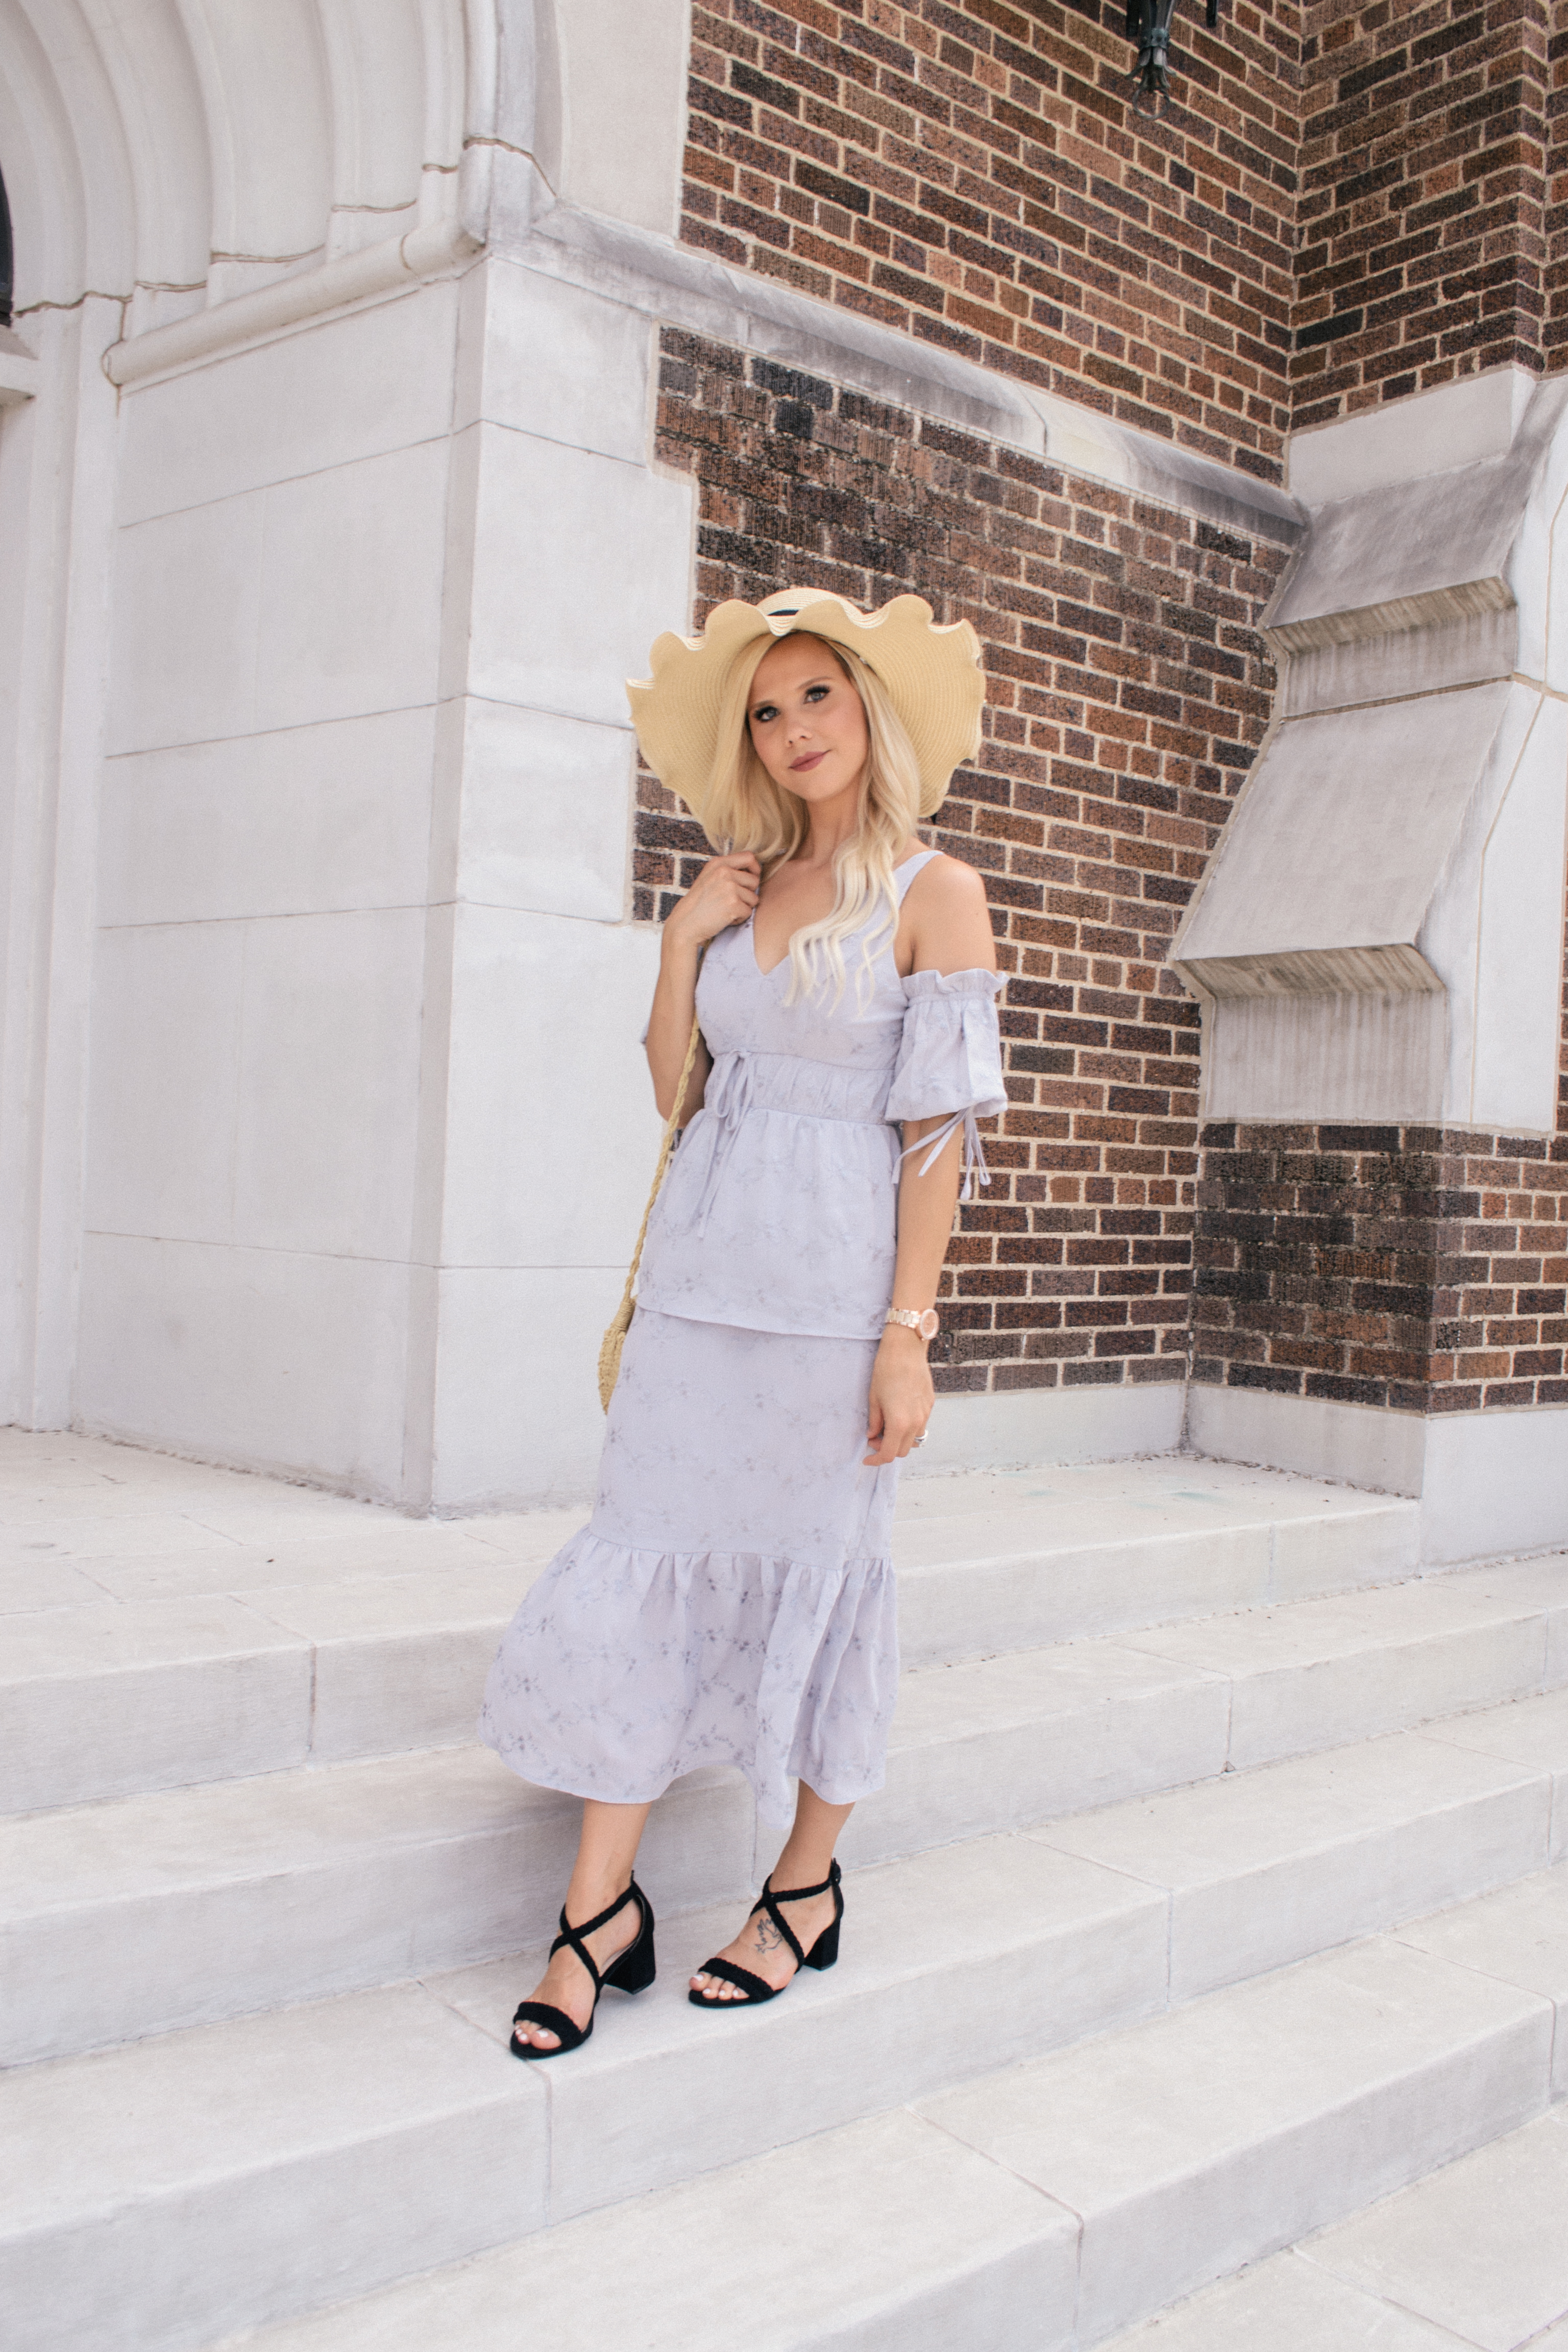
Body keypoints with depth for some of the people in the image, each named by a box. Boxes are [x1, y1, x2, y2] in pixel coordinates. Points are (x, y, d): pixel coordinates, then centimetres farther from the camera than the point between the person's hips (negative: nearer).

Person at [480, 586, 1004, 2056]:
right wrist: (682, 941, 1)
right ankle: (602, 1907, 14)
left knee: (814, 1571, 6)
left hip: (833, 1280, -5)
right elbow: (678, 1091, 13)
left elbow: (939, 1128, -9)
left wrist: (908, 1331, -14)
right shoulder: (741, 888, 13)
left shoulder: (933, 894, -3)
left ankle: (807, 1890, 25)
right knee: (643, 1560, 3)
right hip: (701, 1265, 5)